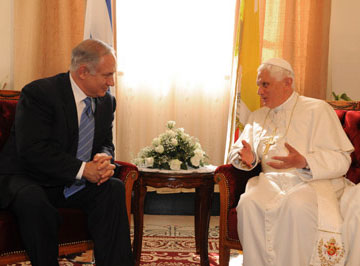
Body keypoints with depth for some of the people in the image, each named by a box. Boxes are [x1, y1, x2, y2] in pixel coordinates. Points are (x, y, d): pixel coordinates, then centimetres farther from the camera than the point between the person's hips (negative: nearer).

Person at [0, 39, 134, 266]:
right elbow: (32, 150, -24)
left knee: (114, 189, -20)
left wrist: (103, 159, -14)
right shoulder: (39, 93, -17)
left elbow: (106, 143, 13)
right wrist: (82, 169, -27)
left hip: (74, 183, 5)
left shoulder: (107, 101, 5)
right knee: (33, 199, -37)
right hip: (27, 180, -5)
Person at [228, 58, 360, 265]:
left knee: (297, 204, -38)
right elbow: (236, 152, 22)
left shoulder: (317, 110, 5)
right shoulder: (258, 117, 23)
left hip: (313, 182, -4)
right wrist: (247, 158, -4)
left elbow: (341, 159, -4)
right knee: (248, 203, -29)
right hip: (271, 181, 4)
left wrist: (303, 162, -23)